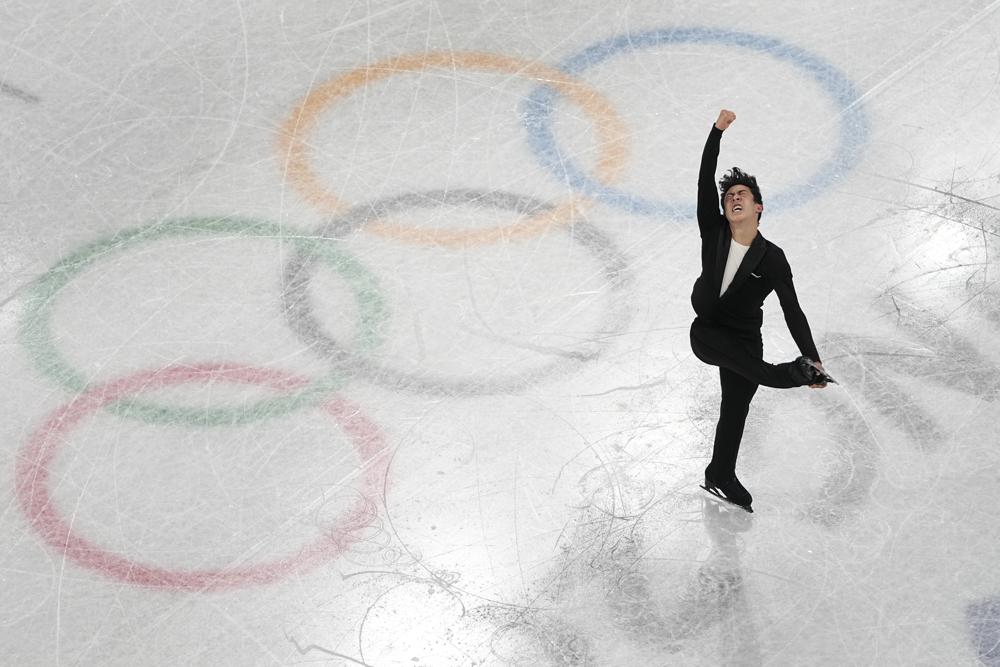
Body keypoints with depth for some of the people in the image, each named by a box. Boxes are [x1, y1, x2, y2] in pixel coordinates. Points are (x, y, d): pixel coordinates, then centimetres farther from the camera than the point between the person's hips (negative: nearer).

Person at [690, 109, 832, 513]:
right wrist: (717, 132, -24)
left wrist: (813, 358, -21)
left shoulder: (772, 259, -10)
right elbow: (705, 182, -15)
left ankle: (721, 479, 16)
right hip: (707, 333, 0)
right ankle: (792, 375, -46)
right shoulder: (714, 234, -5)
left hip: (745, 339, 0)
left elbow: (792, 312, -12)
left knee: (735, 410, 3)